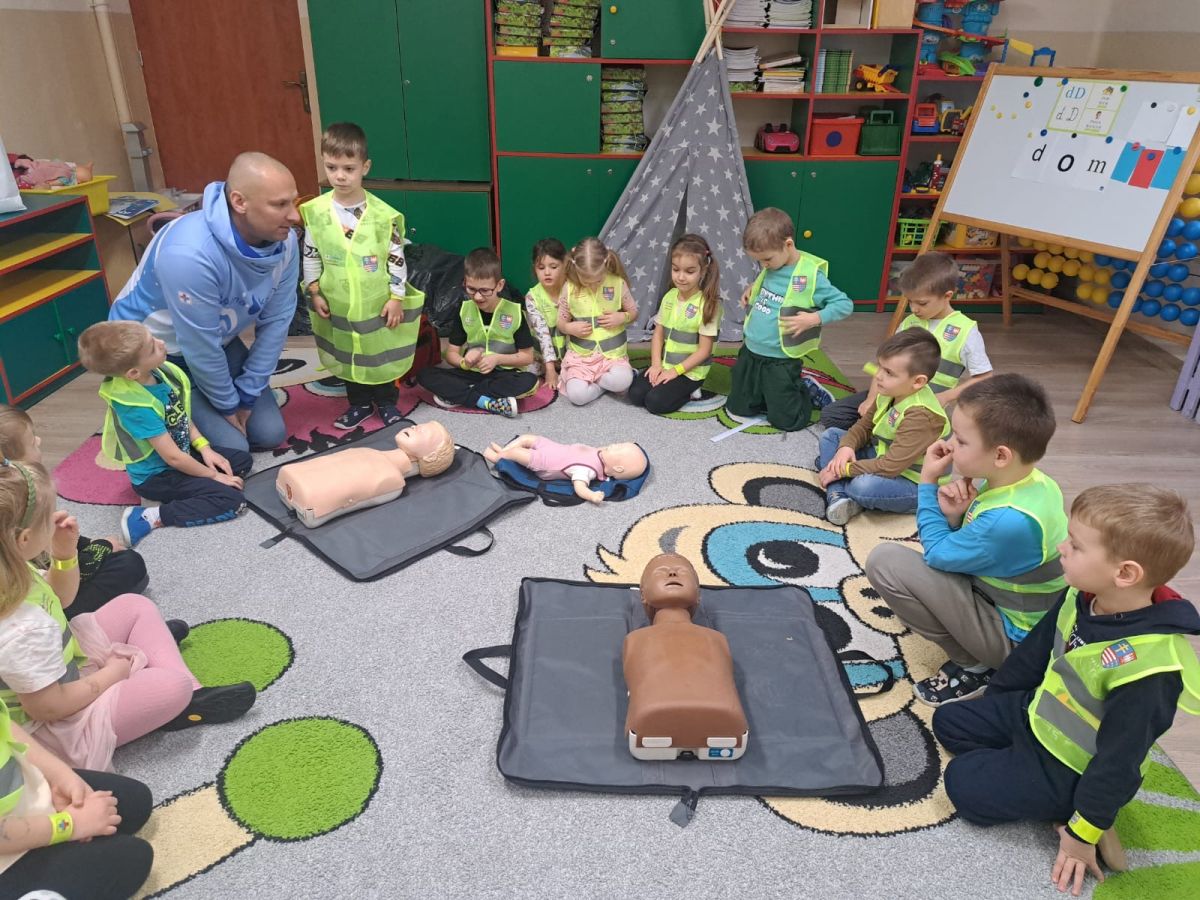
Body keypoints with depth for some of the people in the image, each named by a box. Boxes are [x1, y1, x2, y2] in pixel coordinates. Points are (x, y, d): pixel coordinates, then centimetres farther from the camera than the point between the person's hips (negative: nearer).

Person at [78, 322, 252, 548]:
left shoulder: (160, 370, -12)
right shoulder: (136, 406, -33)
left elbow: (183, 416, 5)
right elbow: (173, 457, -26)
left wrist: (205, 448, -3)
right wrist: (213, 475, -15)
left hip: (184, 452, 8)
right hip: (156, 475, -8)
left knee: (243, 460, 9)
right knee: (232, 500, -19)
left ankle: (189, 490, 0)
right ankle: (149, 517, -13)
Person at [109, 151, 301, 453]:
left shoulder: (283, 241, -17)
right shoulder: (190, 254, -38)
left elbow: (275, 321, -9)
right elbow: (200, 348, -27)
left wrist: (247, 395, -7)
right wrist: (228, 405, -12)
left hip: (219, 340, 6)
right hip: (151, 353, -6)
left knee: (270, 434, 2)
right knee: (231, 451, -11)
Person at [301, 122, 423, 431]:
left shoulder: (383, 214, -14)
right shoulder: (316, 211, -7)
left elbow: (397, 258, -9)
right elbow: (310, 255, 3)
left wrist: (397, 297, -9)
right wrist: (314, 292, 1)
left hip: (378, 302, -2)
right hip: (338, 304, 3)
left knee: (382, 355, 14)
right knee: (348, 356, 17)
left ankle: (387, 403, 33)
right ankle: (359, 404, 36)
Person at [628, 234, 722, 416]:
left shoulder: (707, 304, -16)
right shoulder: (669, 297, 2)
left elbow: (704, 350, -15)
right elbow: (658, 334, 6)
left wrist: (675, 371, -17)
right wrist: (656, 365, -8)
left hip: (691, 371, -6)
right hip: (665, 366, 6)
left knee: (656, 402, -21)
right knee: (635, 394, -11)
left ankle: (690, 392, 4)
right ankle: (678, 388, 9)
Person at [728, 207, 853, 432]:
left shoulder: (811, 275, -19)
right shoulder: (771, 267, 1)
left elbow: (845, 304, -15)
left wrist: (814, 319, -27)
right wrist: (752, 289, 6)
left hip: (781, 362, -6)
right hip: (750, 353, 6)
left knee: (785, 421, 7)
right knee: (737, 410, 15)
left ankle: (806, 391, 33)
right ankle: (767, 396, 39)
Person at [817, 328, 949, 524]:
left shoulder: (921, 416, -32)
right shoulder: (890, 392, -6)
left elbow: (890, 467, -33)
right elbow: (864, 425, 8)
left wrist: (843, 470, -24)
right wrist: (846, 446, -13)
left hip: (916, 485, -9)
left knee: (864, 485, -39)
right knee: (831, 435, 5)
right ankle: (838, 496, -15)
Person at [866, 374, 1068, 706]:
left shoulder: (1011, 520, -32)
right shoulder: (1025, 482, -5)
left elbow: (938, 553, -15)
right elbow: (960, 545, 5)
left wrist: (928, 481, -9)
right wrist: (955, 516, -15)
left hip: (1014, 639, -9)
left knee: (885, 562, -19)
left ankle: (975, 666, -4)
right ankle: (978, 655, 11)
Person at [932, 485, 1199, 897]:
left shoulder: (1147, 666, -36)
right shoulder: (1083, 595, -13)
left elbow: (1119, 761, -26)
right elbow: (1036, 648, 4)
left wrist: (1082, 833, -16)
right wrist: (991, 696, 17)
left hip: (1069, 768, -8)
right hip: (1033, 715, 8)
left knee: (964, 782, -11)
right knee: (948, 722, 11)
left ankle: (1066, 810, 0)